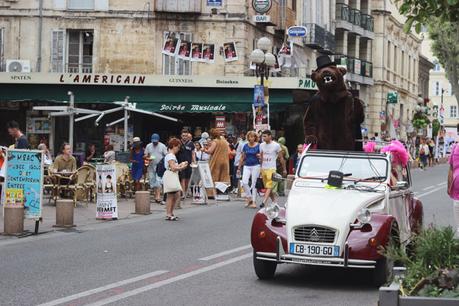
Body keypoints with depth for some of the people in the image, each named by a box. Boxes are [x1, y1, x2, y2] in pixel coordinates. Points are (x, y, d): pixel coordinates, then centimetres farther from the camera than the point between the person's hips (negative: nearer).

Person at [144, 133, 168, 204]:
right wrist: (148, 158, -13)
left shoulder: (162, 146, -1)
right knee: (152, 181, 5)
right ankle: (156, 196, 15)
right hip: (151, 166, 4)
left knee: (158, 181, -14)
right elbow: (145, 156, 9)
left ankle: (158, 197, -21)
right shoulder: (148, 146, 8)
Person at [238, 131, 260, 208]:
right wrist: (239, 168, 11)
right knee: (244, 182, -12)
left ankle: (253, 202, 4)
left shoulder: (258, 146, -2)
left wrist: (260, 156, -18)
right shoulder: (245, 146, 6)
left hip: (255, 166, -3)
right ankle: (249, 198, 5)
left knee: (253, 184, -2)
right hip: (247, 166, 3)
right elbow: (242, 157, 12)